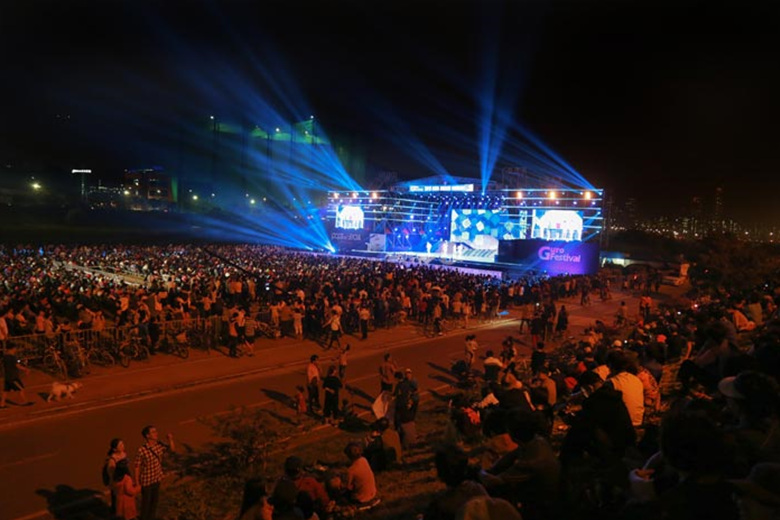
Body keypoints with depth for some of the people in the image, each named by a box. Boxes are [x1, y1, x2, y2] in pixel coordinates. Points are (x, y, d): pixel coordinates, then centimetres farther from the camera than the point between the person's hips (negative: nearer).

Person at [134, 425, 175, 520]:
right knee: (146, 502, 15)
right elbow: (137, 467, -17)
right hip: (146, 481, -6)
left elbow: (172, 449, -1)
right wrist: (137, 483, -11)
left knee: (155, 500, 23)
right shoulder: (142, 450, -27)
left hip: (157, 479, 6)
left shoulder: (159, 445, -11)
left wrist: (170, 439, -20)